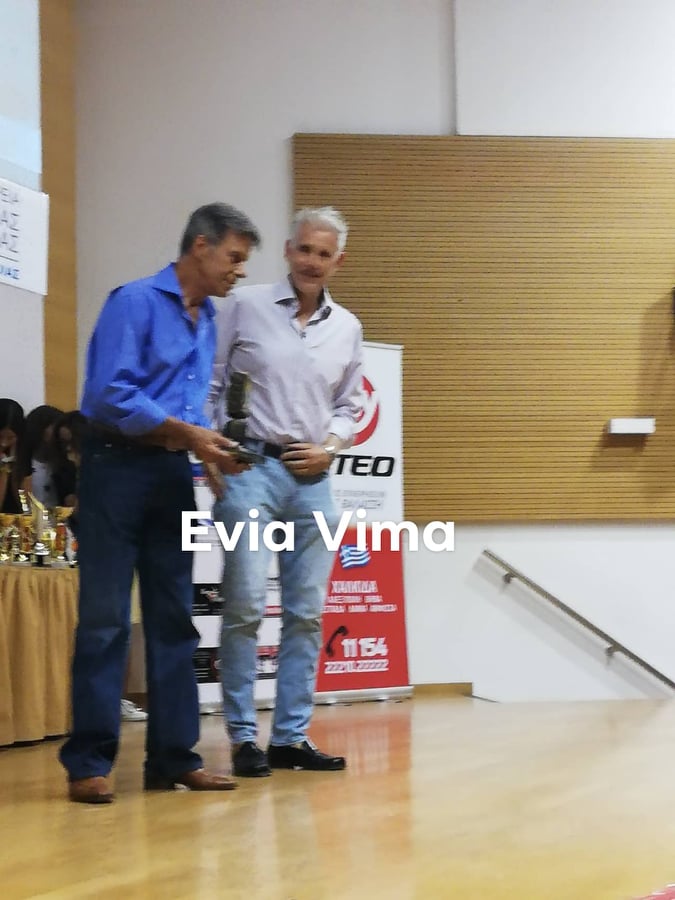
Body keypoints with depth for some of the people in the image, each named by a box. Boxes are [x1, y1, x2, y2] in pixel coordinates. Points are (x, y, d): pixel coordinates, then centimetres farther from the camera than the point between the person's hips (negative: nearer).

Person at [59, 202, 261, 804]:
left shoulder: (208, 322, 15)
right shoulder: (136, 302, -9)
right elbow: (110, 394, -18)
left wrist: (210, 449, 2)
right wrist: (185, 432, -16)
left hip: (173, 474, 8)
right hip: (119, 467, -7)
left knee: (174, 618, 7)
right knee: (105, 618, -5)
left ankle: (174, 756, 13)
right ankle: (89, 761, 1)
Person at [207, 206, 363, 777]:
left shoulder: (347, 328, 12)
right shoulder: (245, 307, 1)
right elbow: (210, 385, 3)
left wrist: (330, 447, 1)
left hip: (311, 478, 4)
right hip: (251, 468, -4)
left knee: (307, 612, 5)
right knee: (245, 605, -8)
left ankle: (291, 736, 13)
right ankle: (243, 736, 0)